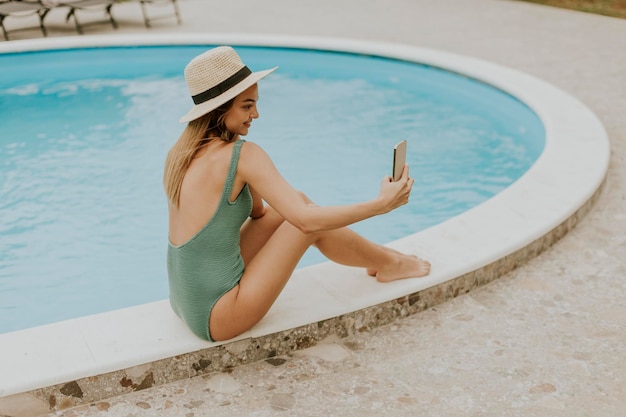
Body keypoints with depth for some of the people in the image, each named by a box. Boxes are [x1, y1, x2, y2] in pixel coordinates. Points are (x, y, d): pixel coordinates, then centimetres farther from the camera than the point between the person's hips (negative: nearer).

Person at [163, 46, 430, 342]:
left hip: (187, 303, 8)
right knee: (303, 212, -2)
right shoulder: (241, 155, -18)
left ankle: (378, 257, 30)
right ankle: (387, 263, 22)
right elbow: (307, 220, -22)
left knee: (292, 205, 12)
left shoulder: (181, 153, 6)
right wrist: (381, 203, -16)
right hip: (216, 319, -8)